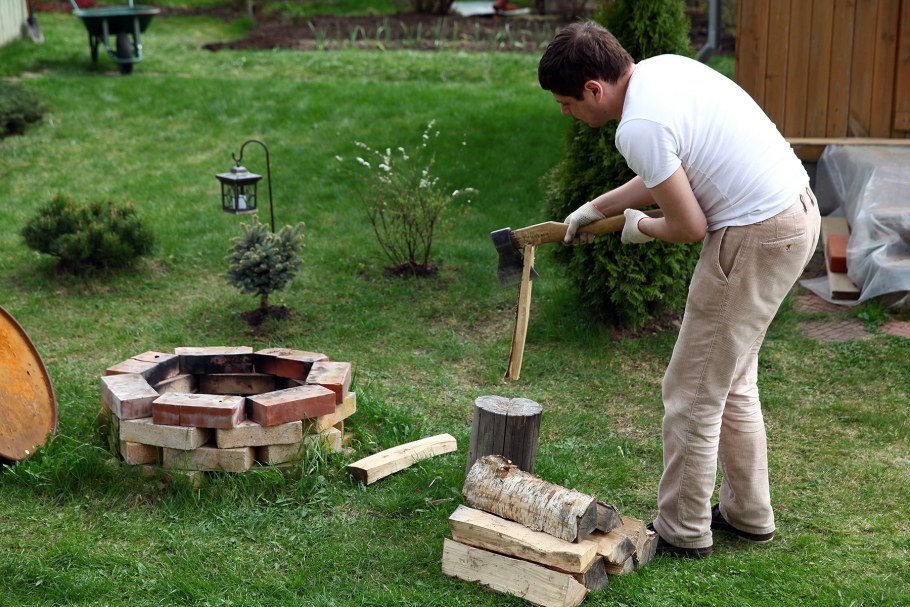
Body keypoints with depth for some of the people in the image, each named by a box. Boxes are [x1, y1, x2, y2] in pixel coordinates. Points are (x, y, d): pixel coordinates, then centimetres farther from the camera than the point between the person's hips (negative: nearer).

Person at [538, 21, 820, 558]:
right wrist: (596, 209, 26)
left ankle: (682, 532, 16)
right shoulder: (661, 67, 8)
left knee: (693, 392, 3)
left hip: (756, 239, -10)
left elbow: (690, 227, -16)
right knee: (733, 382, 22)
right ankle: (748, 513, 34)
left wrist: (642, 228, 5)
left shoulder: (639, 127, -22)